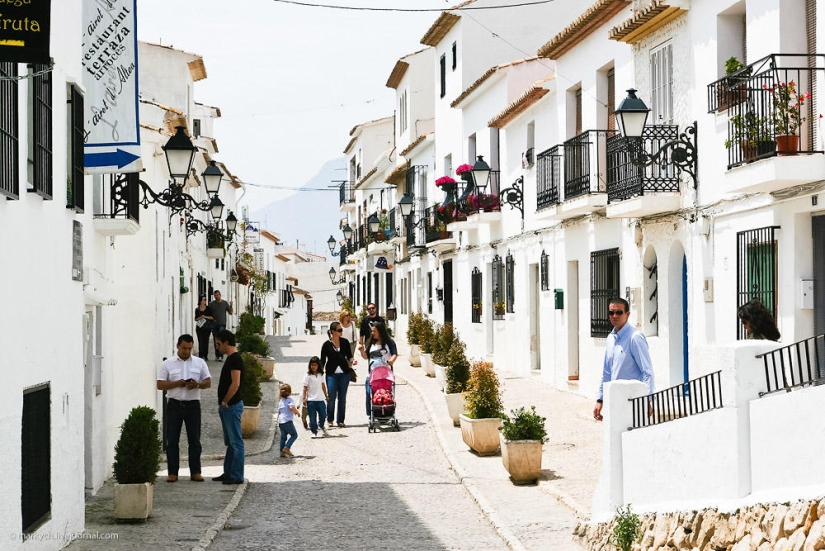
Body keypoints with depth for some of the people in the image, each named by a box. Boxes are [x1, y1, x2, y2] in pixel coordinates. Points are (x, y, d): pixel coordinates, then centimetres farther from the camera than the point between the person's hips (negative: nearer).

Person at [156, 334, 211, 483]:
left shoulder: (200, 363, 8)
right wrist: (176, 384, -15)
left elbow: (208, 382, 7)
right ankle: (172, 473, 4)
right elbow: (160, 385, 0)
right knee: (172, 440, 0)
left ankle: (195, 472, 8)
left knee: (194, 440, 3)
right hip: (174, 405, -1)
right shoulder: (168, 364, 4)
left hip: (193, 405, 1)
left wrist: (197, 384, -14)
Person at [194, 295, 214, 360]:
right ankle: (201, 356, -6)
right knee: (200, 341, -7)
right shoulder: (197, 309, 5)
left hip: (207, 327, 1)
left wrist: (206, 317, -12)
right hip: (200, 327, 0)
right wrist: (200, 317, -13)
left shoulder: (208, 308, 5)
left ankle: (205, 356, 6)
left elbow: (212, 317, 3)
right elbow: (195, 319, 6)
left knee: (206, 341, 0)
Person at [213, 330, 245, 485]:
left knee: (236, 442, -7)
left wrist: (224, 402, -15)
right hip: (227, 407, 11)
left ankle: (237, 476, -6)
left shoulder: (235, 359, -15)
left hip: (232, 406, -11)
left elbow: (235, 384, -22)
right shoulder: (231, 358, 17)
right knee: (230, 442, 14)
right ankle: (228, 473, 21)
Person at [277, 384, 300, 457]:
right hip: (287, 421, -7)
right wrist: (297, 412, -3)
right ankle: (286, 448, -11)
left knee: (283, 437, 10)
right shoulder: (290, 399, -5)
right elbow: (292, 407, -22)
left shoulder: (280, 401, 17)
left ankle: (282, 452, 7)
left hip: (280, 421, 7)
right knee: (294, 435, 1)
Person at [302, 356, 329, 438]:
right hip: (311, 400, -3)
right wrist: (304, 398, -10)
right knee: (312, 418, -1)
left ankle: (321, 425, 37)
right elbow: (305, 388, -6)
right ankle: (314, 432, 10)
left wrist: (326, 395, 23)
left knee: (323, 415, 6)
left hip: (320, 399, 3)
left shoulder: (321, 375, 6)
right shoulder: (308, 376, -7)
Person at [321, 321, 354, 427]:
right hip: (331, 374, -3)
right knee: (331, 398, -5)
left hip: (344, 373, 3)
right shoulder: (327, 345, -3)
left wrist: (351, 361, -6)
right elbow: (322, 361, 3)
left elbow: (349, 356, 14)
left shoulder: (345, 342, 5)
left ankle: (340, 420, 14)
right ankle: (330, 420, 10)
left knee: (342, 398, 6)